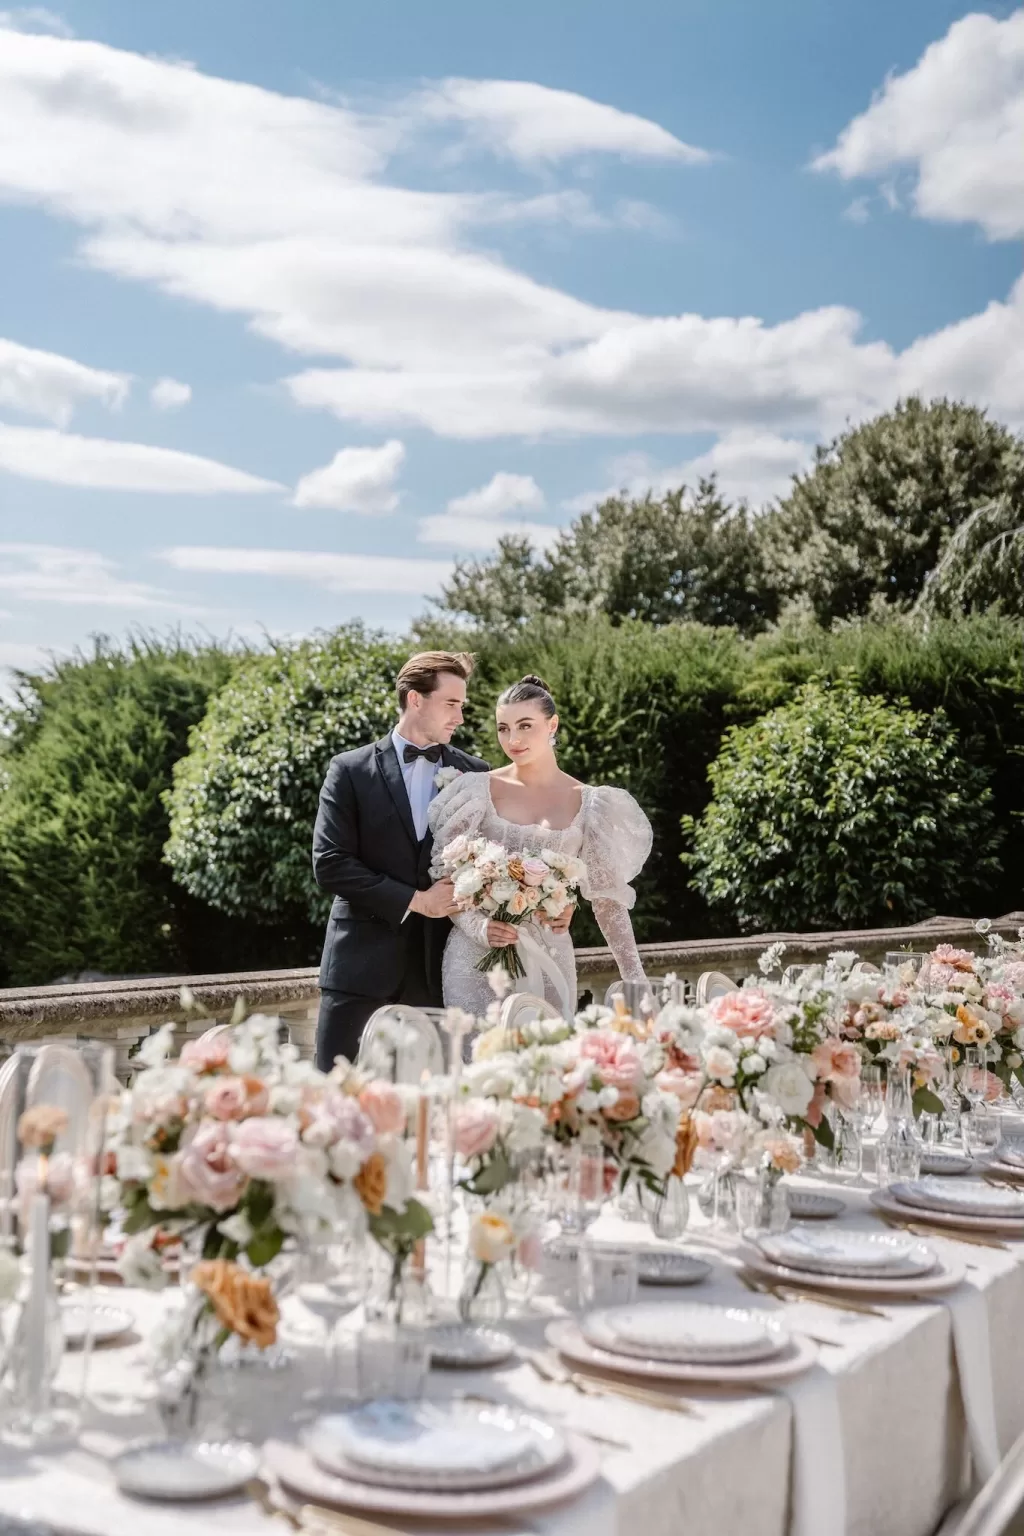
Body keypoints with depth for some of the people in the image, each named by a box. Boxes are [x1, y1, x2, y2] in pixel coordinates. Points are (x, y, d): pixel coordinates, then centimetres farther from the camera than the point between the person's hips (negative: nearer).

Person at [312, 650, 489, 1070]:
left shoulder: (475, 775, 8)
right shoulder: (351, 770, 0)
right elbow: (330, 864, -8)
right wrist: (414, 900, -12)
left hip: (441, 968, 2)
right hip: (363, 965, -2)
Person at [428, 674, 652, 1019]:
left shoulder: (587, 803, 2)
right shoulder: (478, 791, -1)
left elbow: (607, 896, 5)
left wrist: (635, 979, 1)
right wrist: (478, 926, -16)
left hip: (548, 960, 1)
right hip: (478, 956, -1)